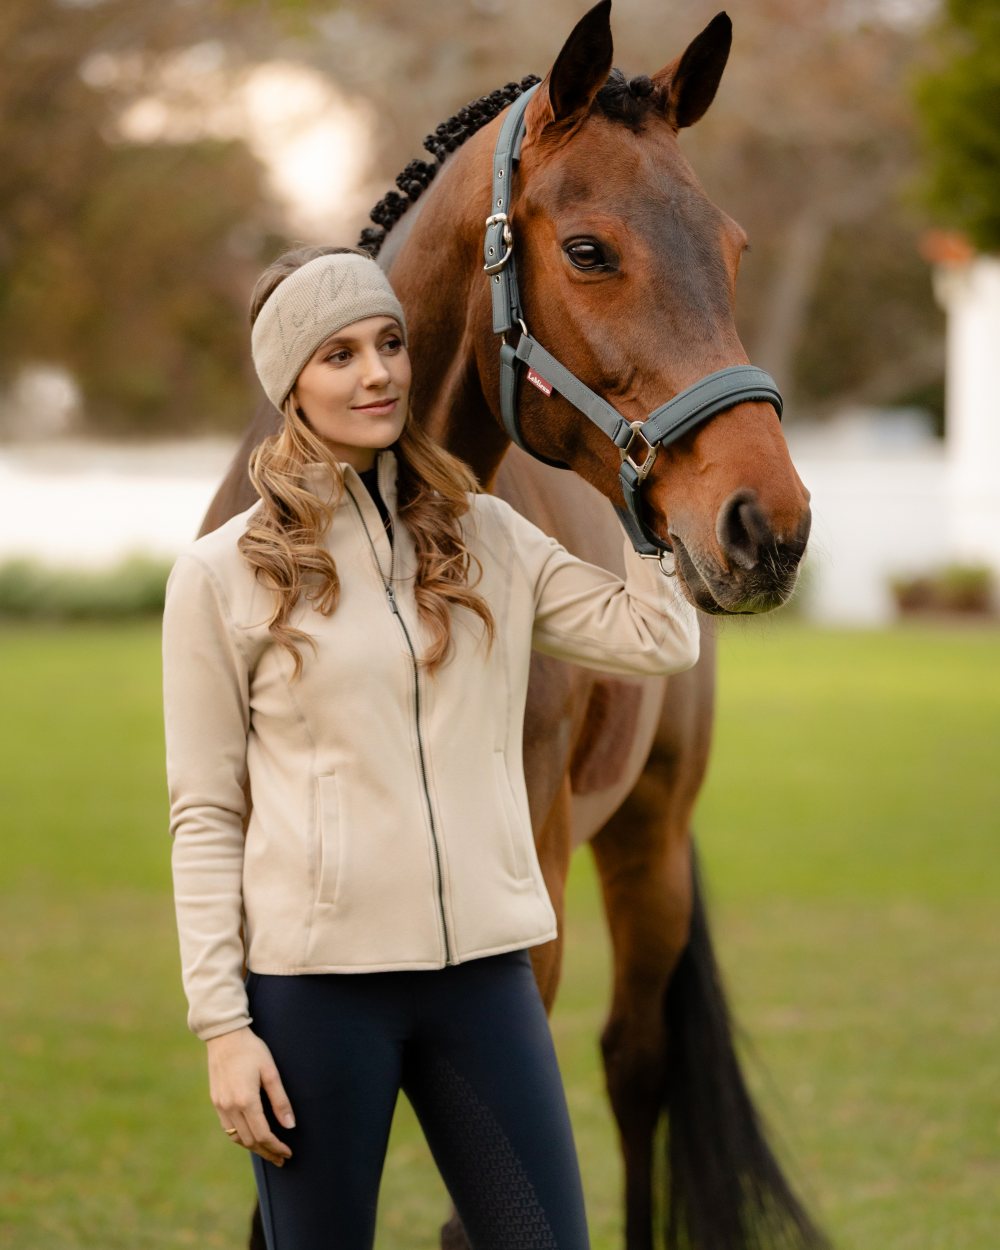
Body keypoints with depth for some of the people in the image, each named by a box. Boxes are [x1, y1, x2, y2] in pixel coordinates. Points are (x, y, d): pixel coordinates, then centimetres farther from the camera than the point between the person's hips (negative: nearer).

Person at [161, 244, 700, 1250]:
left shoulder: (486, 541, 9)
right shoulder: (222, 574, -2)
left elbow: (662, 639, -1)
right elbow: (204, 814, -2)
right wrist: (221, 1023, -8)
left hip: (483, 964, 3)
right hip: (314, 977, -3)